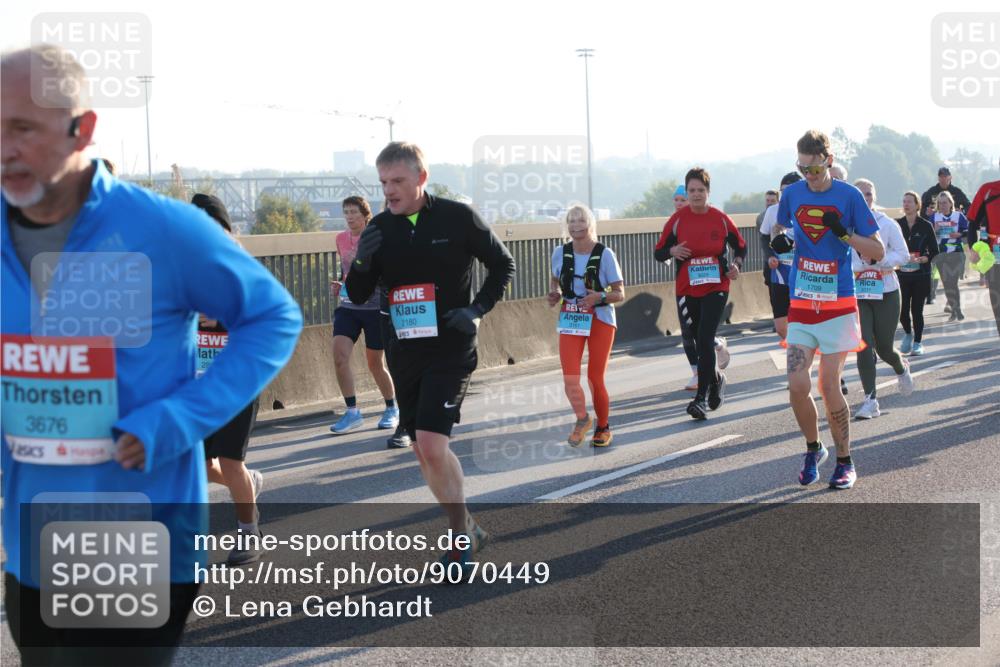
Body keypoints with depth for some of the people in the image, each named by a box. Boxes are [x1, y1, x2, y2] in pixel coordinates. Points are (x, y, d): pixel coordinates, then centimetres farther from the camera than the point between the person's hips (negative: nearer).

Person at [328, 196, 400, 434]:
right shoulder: (341, 239, 8)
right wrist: (339, 285, 5)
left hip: (374, 307, -4)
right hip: (348, 307, 4)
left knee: (374, 363, 5)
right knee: (339, 356, -14)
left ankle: (392, 409, 27)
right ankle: (352, 412, -6)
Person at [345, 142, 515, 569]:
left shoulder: (457, 218, -7)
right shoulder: (380, 229, 3)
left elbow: (503, 264, 4)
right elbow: (358, 295, 5)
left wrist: (478, 310, -9)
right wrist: (362, 262, -16)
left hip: (450, 350, -5)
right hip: (404, 352, 5)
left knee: (432, 444, -18)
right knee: (423, 450, 10)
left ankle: (461, 531, -1)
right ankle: (465, 532, 26)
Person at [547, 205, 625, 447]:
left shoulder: (604, 254, -9)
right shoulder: (560, 253, -1)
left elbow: (620, 294, -7)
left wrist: (599, 297, -26)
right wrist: (554, 294, -3)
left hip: (600, 320, -2)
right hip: (570, 320, 2)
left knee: (595, 379, 0)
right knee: (569, 378, -10)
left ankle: (603, 427, 25)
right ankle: (582, 419, 18)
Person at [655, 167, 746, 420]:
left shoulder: (721, 219, 0)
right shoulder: (678, 219, -1)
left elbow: (741, 247, 13)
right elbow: (658, 252, 3)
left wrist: (737, 264, -7)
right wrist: (672, 251, -18)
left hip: (716, 288, -2)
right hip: (687, 290, 2)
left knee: (705, 339, -14)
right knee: (699, 340, 9)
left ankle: (702, 397, -14)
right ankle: (716, 378, 38)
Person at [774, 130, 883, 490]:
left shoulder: (849, 196, -5)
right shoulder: (791, 194, 4)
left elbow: (877, 251, -3)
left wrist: (844, 232, -19)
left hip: (838, 305, -3)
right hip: (801, 306, 3)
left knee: (829, 386, -4)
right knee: (797, 386, -6)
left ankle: (845, 461, 13)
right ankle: (813, 449, 20)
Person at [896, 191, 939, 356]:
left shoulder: (926, 226, -1)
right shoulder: (897, 225, 2)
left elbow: (934, 251, 1)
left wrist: (920, 259, -15)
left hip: (921, 275, -1)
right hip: (901, 274, 1)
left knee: (917, 310, 0)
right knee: (902, 310, -4)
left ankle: (918, 342, 16)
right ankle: (908, 333, 25)